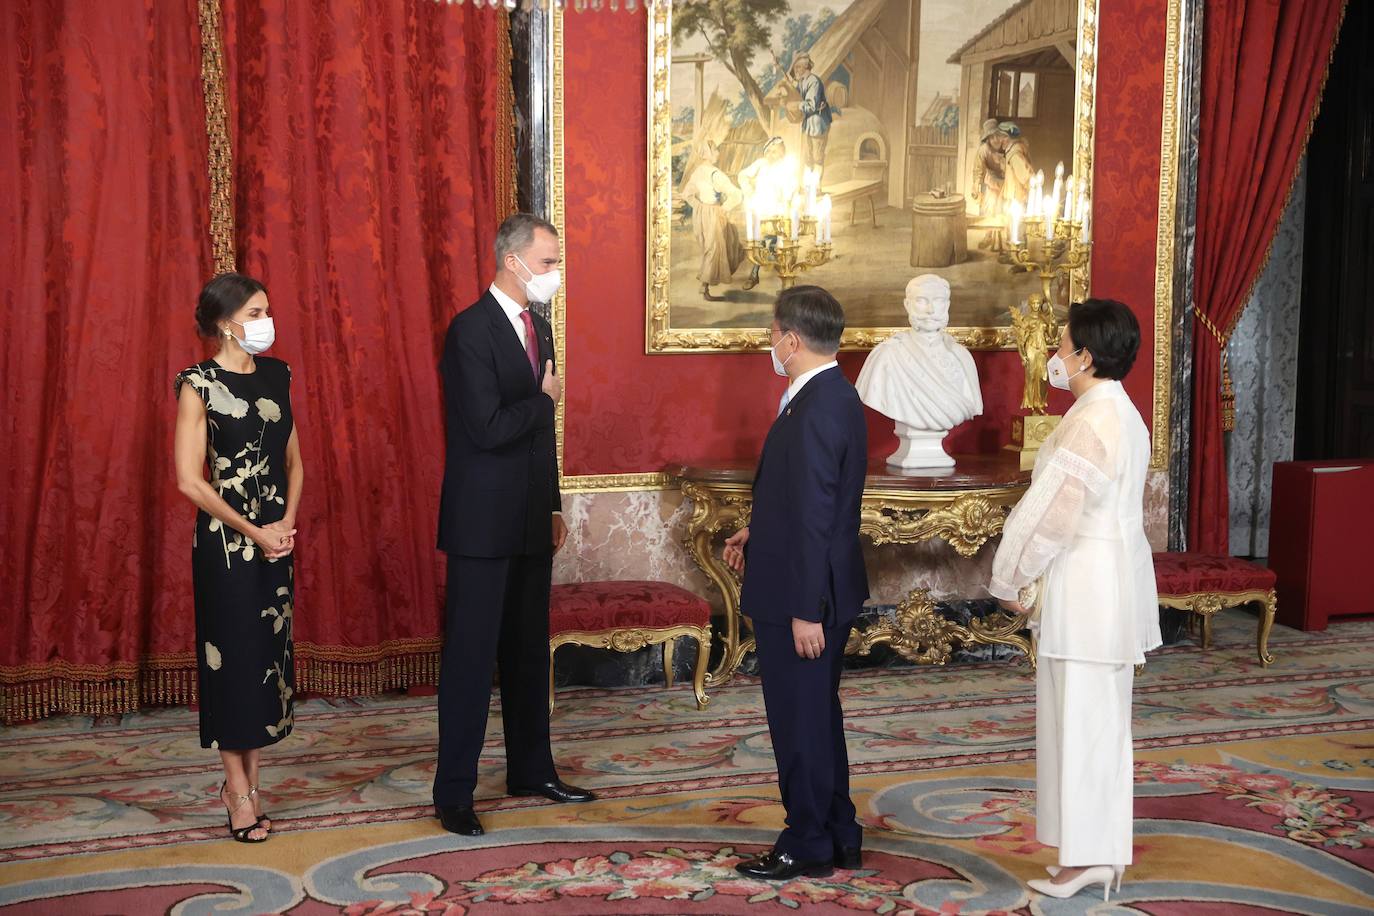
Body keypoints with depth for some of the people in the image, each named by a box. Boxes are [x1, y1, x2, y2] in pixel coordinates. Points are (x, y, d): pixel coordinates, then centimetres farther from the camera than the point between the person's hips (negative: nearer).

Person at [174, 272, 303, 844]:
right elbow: (189, 480, -13)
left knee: (271, 655, 7)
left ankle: (246, 782, 18)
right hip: (224, 542, -6)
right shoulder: (199, 384, -9)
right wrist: (253, 531, -12)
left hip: (277, 537, 6)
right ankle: (239, 790, 10)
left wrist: (287, 523, -3)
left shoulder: (276, 375, 8)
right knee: (233, 657, 0)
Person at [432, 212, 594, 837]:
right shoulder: (471, 330, -16)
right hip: (483, 522, -8)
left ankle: (532, 770, 29)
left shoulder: (538, 327, 11)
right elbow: (488, 428, -25)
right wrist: (544, 397, -10)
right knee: (470, 656, -1)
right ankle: (453, 793, 7)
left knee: (529, 650, 16)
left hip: (530, 522, 8)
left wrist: (553, 507, 16)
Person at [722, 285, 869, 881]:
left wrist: (806, 610, -23)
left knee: (800, 721, 3)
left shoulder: (815, 411, -23)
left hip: (802, 595, -10)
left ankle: (808, 846, 16)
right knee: (818, 715, 19)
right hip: (824, 589, 10)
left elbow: (815, 514, -24)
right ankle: (838, 837, 30)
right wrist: (758, 532, 16)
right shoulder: (834, 396, 9)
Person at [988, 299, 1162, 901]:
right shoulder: (1123, 415, 12)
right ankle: (1103, 851, 22)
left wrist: (1009, 579, -7)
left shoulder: (1089, 424, -20)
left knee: (1079, 719, -2)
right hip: (1115, 578, 10)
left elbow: (1051, 511, -19)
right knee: (1101, 719, 14)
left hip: (1086, 587, -10)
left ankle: (1087, 856, 5)